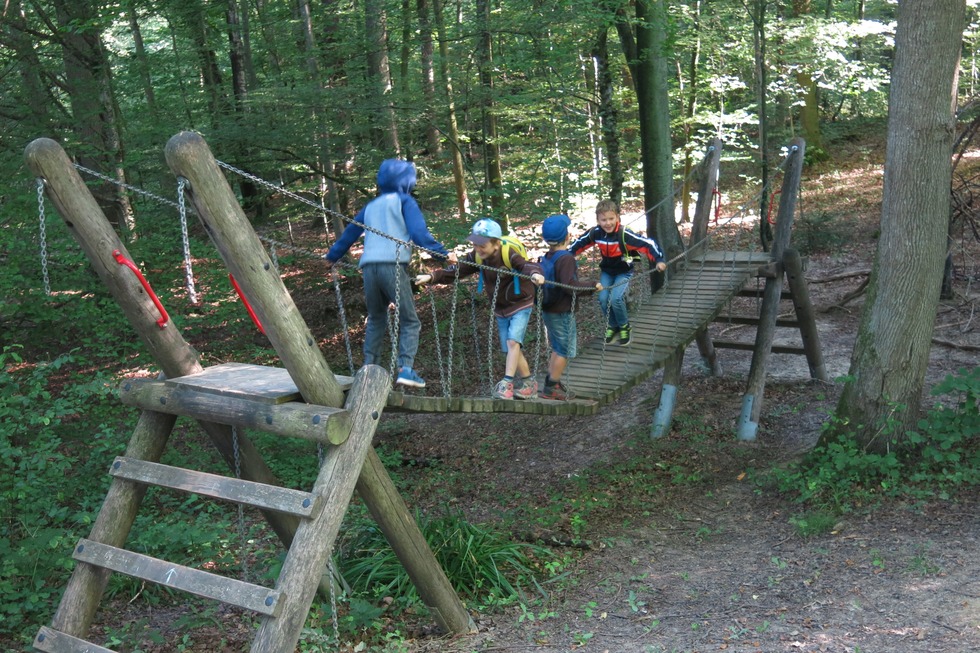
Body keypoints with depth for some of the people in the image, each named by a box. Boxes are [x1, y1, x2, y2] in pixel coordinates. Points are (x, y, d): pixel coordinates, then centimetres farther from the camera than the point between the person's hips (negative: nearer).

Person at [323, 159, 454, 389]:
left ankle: (369, 368, 13)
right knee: (409, 321, -1)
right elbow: (418, 232, -5)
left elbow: (350, 233, 33)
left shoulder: (372, 205, 27)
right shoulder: (404, 201, 10)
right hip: (393, 265, -6)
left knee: (376, 320, 19)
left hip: (368, 267, 6)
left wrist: (332, 257, 45)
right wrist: (443, 253, -6)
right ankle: (405, 368, -15)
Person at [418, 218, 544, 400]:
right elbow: (456, 270, -12)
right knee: (511, 349, 8)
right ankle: (528, 384, 21)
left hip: (520, 304, -6)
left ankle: (507, 382, -16)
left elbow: (525, 265, -43)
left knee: (512, 341, -21)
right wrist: (432, 277, -24)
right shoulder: (477, 258, -10)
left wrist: (534, 273, -66)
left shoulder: (509, 254, -27)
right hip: (500, 308, 6)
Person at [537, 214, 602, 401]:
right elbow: (569, 284, -29)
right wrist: (592, 286, -19)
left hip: (548, 310, 9)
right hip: (563, 313, -9)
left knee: (557, 348, 21)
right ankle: (551, 388, 7)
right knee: (565, 350, 3)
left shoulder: (547, 258, 5)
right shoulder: (566, 259, -21)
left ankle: (551, 384, 27)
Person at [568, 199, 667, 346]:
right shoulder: (595, 233, -17)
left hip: (624, 272, -4)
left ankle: (625, 327, 8)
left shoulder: (624, 234, -31)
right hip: (606, 271, 4)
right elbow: (579, 243, 2)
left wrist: (659, 260, -40)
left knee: (616, 299, -21)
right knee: (603, 299, -11)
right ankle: (612, 325, 17)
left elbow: (647, 244, -32)